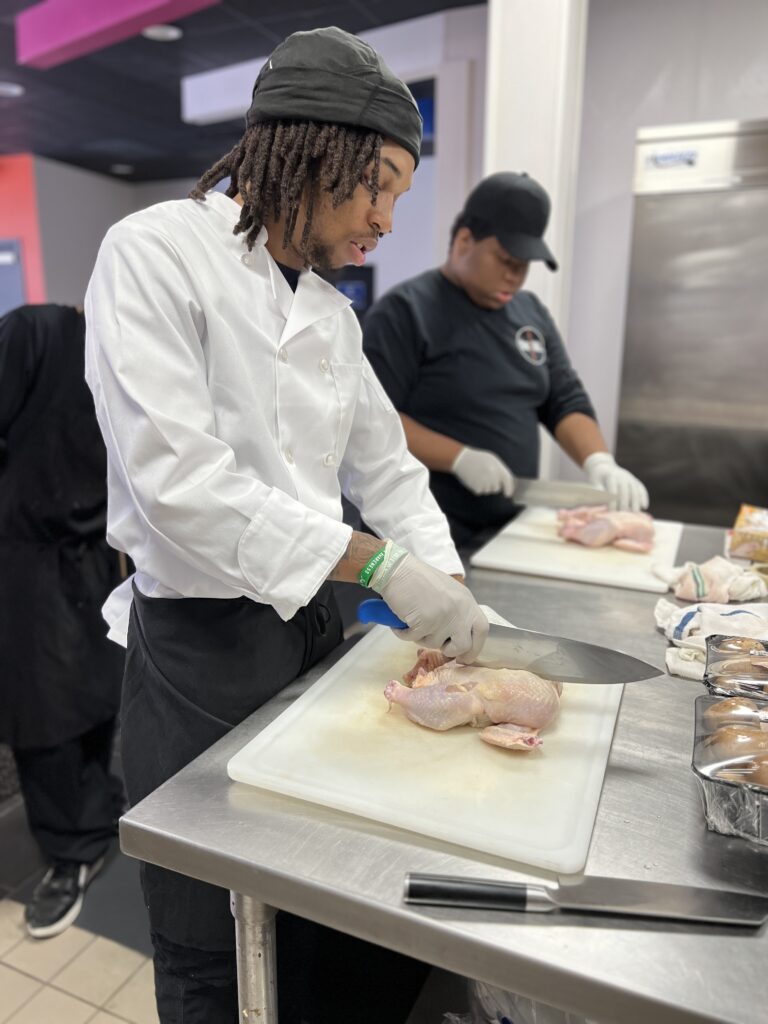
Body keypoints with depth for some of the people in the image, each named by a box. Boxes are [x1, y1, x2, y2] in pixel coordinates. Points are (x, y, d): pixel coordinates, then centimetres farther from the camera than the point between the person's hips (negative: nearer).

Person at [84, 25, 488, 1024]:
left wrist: (449, 592, 0)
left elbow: (386, 465, 12)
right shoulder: (157, 252, -12)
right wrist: (378, 566, -23)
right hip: (200, 646, -6)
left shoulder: (331, 309, 9)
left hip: (314, 625, 6)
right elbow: (177, 478, -23)